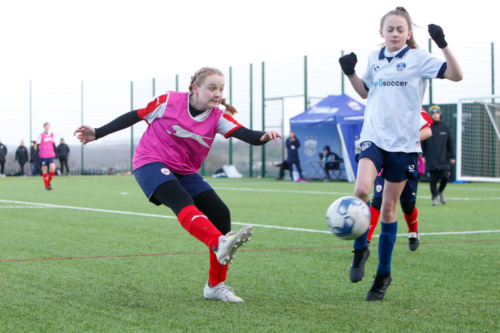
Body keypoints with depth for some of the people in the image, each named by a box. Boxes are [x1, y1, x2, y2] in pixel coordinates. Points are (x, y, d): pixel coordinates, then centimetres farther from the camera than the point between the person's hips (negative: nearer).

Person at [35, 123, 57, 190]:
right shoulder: (41, 135, -2)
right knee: (45, 170, 0)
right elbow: (36, 145, -1)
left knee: (53, 168, -13)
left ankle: (49, 182, 9)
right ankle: (46, 186, 9)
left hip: (51, 155, 3)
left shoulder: (52, 135, 11)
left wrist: (55, 153, 22)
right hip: (43, 156, -3)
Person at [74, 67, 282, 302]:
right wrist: (97, 133, 3)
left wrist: (263, 136, -40)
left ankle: (215, 286, 0)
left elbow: (247, 135, -16)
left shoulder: (217, 117, -1)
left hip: (185, 173, 6)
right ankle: (220, 243, -62)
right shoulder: (169, 102, -9)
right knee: (183, 202, -35)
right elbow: (134, 117, 2)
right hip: (151, 164, -5)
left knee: (221, 214, -10)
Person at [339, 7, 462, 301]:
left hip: (404, 142, -2)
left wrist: (443, 44, -20)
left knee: (389, 206, 4)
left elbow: (456, 75, -9)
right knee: (362, 190, -24)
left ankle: (384, 273, 17)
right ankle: (361, 249, 0)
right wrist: (350, 74, 10)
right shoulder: (374, 59, 12)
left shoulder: (418, 58, -1)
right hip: (374, 136, 2)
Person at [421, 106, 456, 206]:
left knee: (445, 177, -7)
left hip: (443, 159, 1)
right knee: (433, 179, -2)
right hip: (431, 160, -1)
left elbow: (451, 142, 9)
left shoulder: (446, 127, 7)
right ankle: (435, 197, 9)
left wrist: (452, 156, 4)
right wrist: (422, 156, 0)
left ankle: (441, 191, 21)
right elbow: (422, 142, 6)